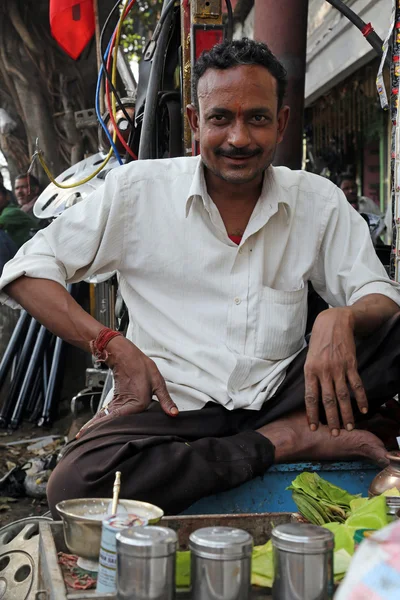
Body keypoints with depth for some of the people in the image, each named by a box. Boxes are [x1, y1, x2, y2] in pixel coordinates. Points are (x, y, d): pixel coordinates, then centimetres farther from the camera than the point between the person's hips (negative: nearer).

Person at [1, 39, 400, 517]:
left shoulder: (319, 202, 7)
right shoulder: (137, 190, 1)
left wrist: (341, 319, -21)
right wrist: (114, 348, -12)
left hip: (278, 397, 1)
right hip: (172, 403, 0)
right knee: (76, 488, -33)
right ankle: (284, 443, -21)